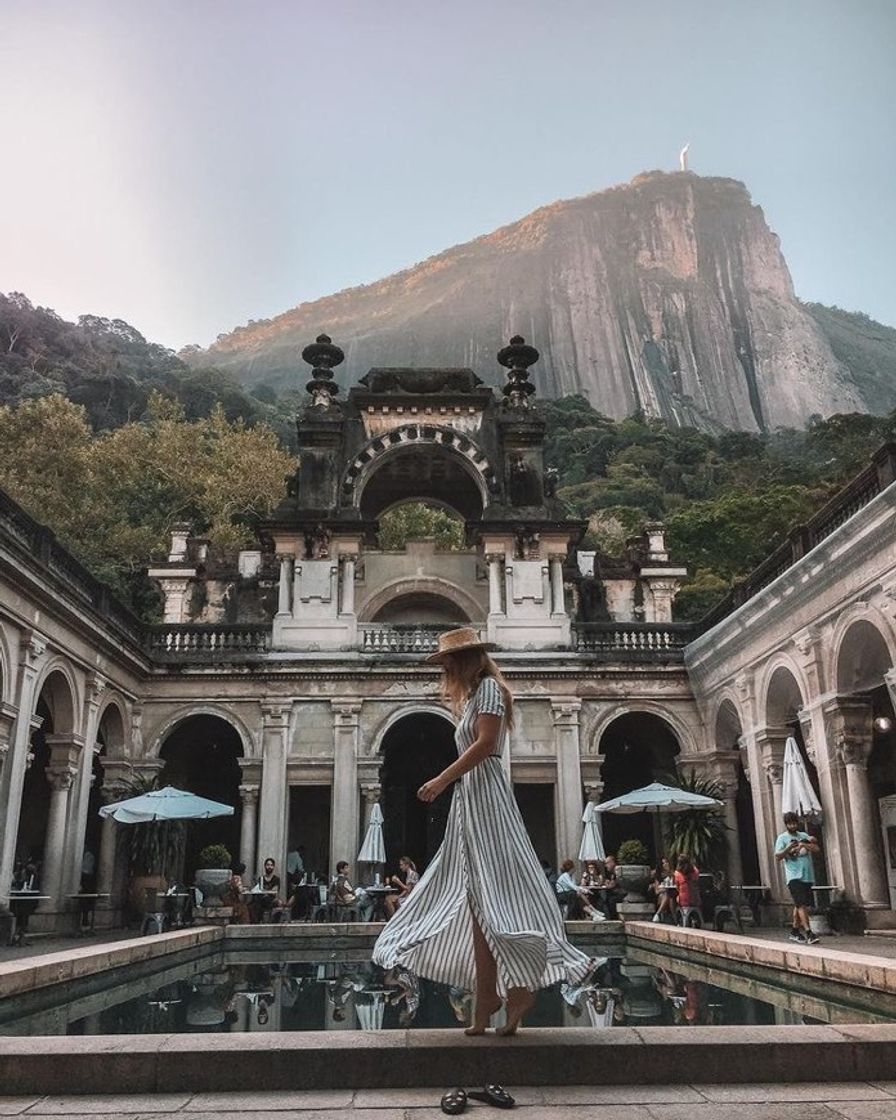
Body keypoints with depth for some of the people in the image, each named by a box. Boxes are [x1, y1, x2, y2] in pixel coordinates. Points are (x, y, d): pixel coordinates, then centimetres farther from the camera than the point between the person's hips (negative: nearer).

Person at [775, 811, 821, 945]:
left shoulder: (804, 836, 16)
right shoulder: (782, 838, 2)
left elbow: (817, 849, 6)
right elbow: (778, 857, -6)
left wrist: (805, 845, -10)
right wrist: (788, 849, -22)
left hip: (807, 876, 5)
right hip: (794, 876, -5)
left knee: (799, 905, 10)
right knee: (802, 904, -14)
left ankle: (794, 931, 21)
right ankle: (808, 933, -17)